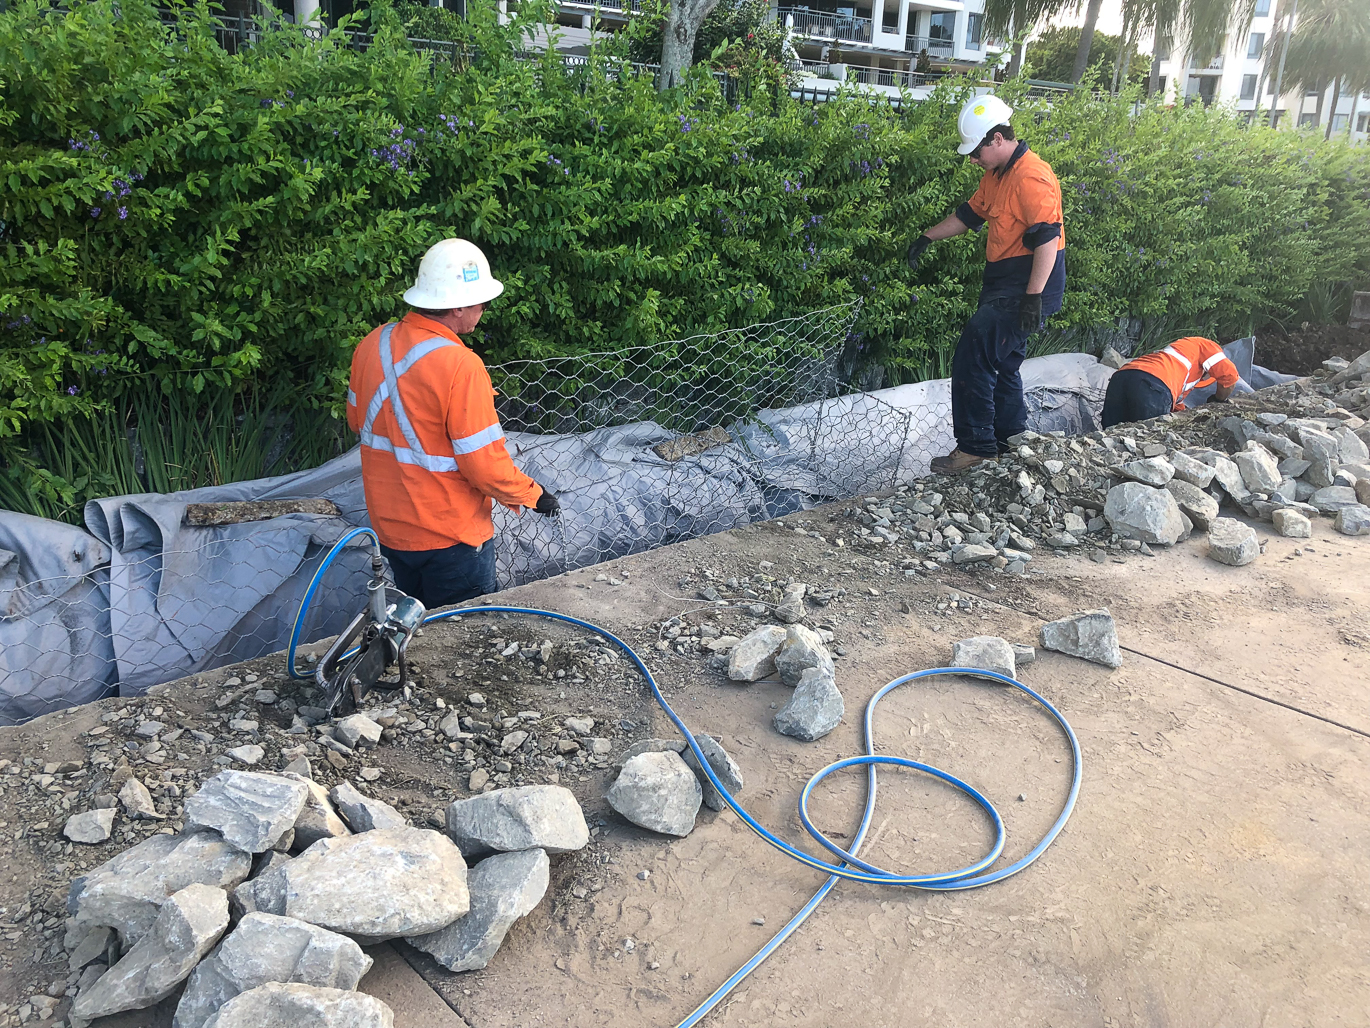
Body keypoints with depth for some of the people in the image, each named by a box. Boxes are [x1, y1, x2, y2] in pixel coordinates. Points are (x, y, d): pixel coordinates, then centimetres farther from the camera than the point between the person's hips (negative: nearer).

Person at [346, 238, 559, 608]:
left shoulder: (373, 344, -5)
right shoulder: (459, 366, -27)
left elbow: (357, 420, 11)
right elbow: (485, 465, -24)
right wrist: (533, 495, -7)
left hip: (389, 525, 7)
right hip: (449, 537, -7)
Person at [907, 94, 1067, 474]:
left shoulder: (1032, 177, -19)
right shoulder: (996, 175, 14)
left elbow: (1048, 239, -24)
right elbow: (970, 213, 28)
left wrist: (1033, 297, -28)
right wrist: (928, 237, 24)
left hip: (1027, 284, -11)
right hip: (1002, 282, 11)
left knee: (973, 354, -16)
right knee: (1001, 364, 16)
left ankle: (975, 445, -9)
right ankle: (1010, 442, 28)